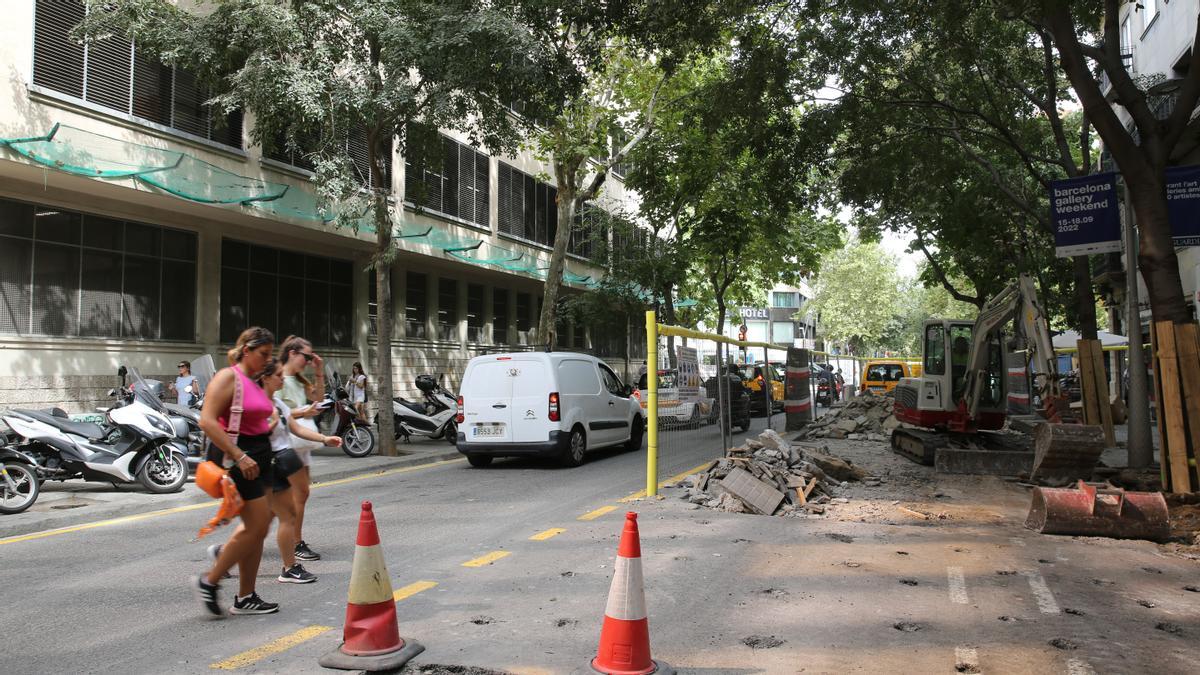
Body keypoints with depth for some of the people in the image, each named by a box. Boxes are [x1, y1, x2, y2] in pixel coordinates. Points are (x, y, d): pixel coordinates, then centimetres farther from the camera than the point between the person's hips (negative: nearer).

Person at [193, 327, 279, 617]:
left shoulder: (255, 382, 15)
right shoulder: (228, 377, -12)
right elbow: (207, 421, -22)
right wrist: (240, 456, -25)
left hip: (258, 457, 9)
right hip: (235, 456, -9)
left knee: (256, 528, 10)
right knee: (257, 528, -8)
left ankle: (245, 598, 19)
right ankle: (208, 582, 8)